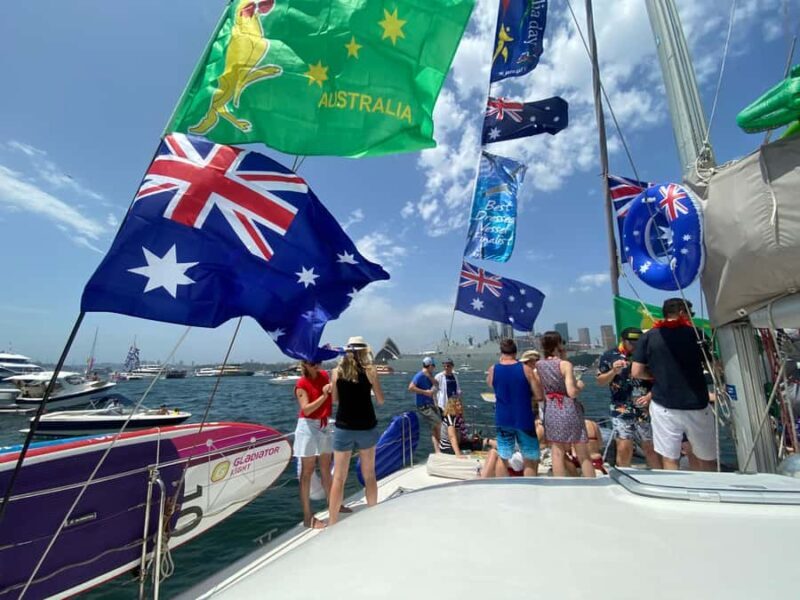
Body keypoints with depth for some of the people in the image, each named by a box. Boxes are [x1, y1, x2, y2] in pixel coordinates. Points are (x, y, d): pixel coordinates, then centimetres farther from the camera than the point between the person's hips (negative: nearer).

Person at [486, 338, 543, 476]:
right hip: (524, 419, -2)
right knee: (530, 460, 13)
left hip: (502, 420, 2)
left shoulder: (493, 370, -4)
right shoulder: (525, 369, -9)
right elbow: (539, 395, -8)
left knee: (503, 459, 14)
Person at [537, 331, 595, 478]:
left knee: (557, 454, 11)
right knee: (583, 455, 12)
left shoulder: (538, 365, 1)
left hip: (550, 411, 4)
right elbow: (572, 392, -19)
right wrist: (580, 386, 4)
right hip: (569, 410, -3)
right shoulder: (565, 364, -13)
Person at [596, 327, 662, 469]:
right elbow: (600, 381, 2)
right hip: (621, 410, -1)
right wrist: (613, 371, -15)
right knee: (623, 449, 2)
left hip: (645, 409, 1)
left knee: (651, 448, 12)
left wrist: (649, 396, -15)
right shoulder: (609, 356, -2)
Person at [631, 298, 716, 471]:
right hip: (696, 405, 0)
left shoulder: (648, 336, 0)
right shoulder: (695, 333, -1)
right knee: (707, 460, 18)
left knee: (669, 459, 6)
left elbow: (636, 372, -3)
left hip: (663, 406, 0)